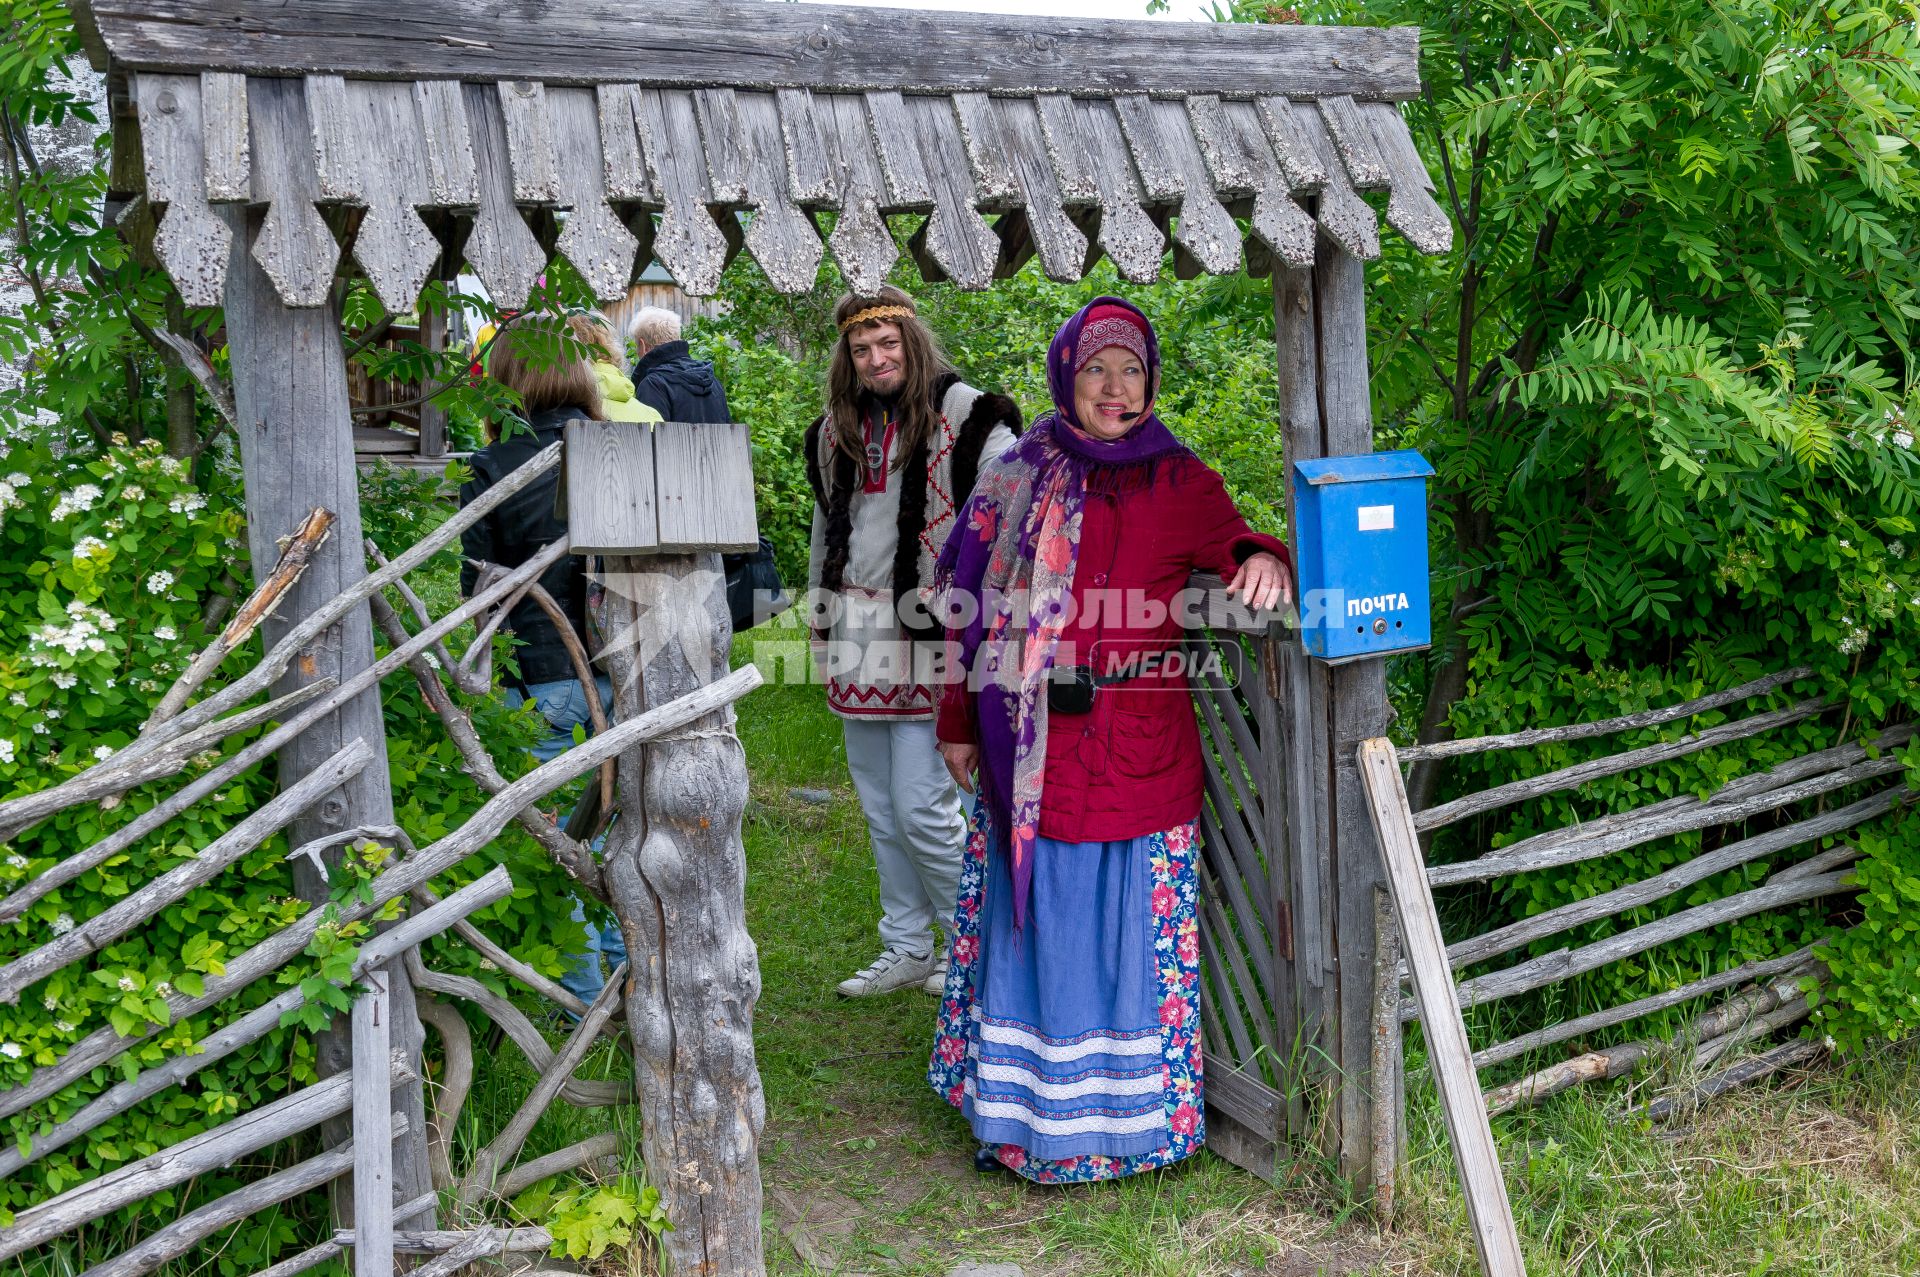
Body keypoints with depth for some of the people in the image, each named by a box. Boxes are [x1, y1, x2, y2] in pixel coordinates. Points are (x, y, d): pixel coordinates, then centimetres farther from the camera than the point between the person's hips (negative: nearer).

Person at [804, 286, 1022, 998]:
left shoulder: (964, 417, -7)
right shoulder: (836, 430, 13)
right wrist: (823, 624, 24)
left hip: (930, 642, -7)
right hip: (859, 643, 7)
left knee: (921, 809, -8)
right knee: (880, 811, 13)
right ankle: (907, 950, 27)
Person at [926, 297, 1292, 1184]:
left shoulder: (1177, 481, 5)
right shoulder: (1017, 478, 7)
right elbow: (971, 606, 10)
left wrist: (1259, 558, -24)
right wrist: (959, 723, 8)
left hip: (1138, 747, -1)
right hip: (1029, 746, 1)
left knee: (1125, 924, 4)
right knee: (1035, 919, 9)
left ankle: (1129, 1111, 20)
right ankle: (1024, 1108, 24)